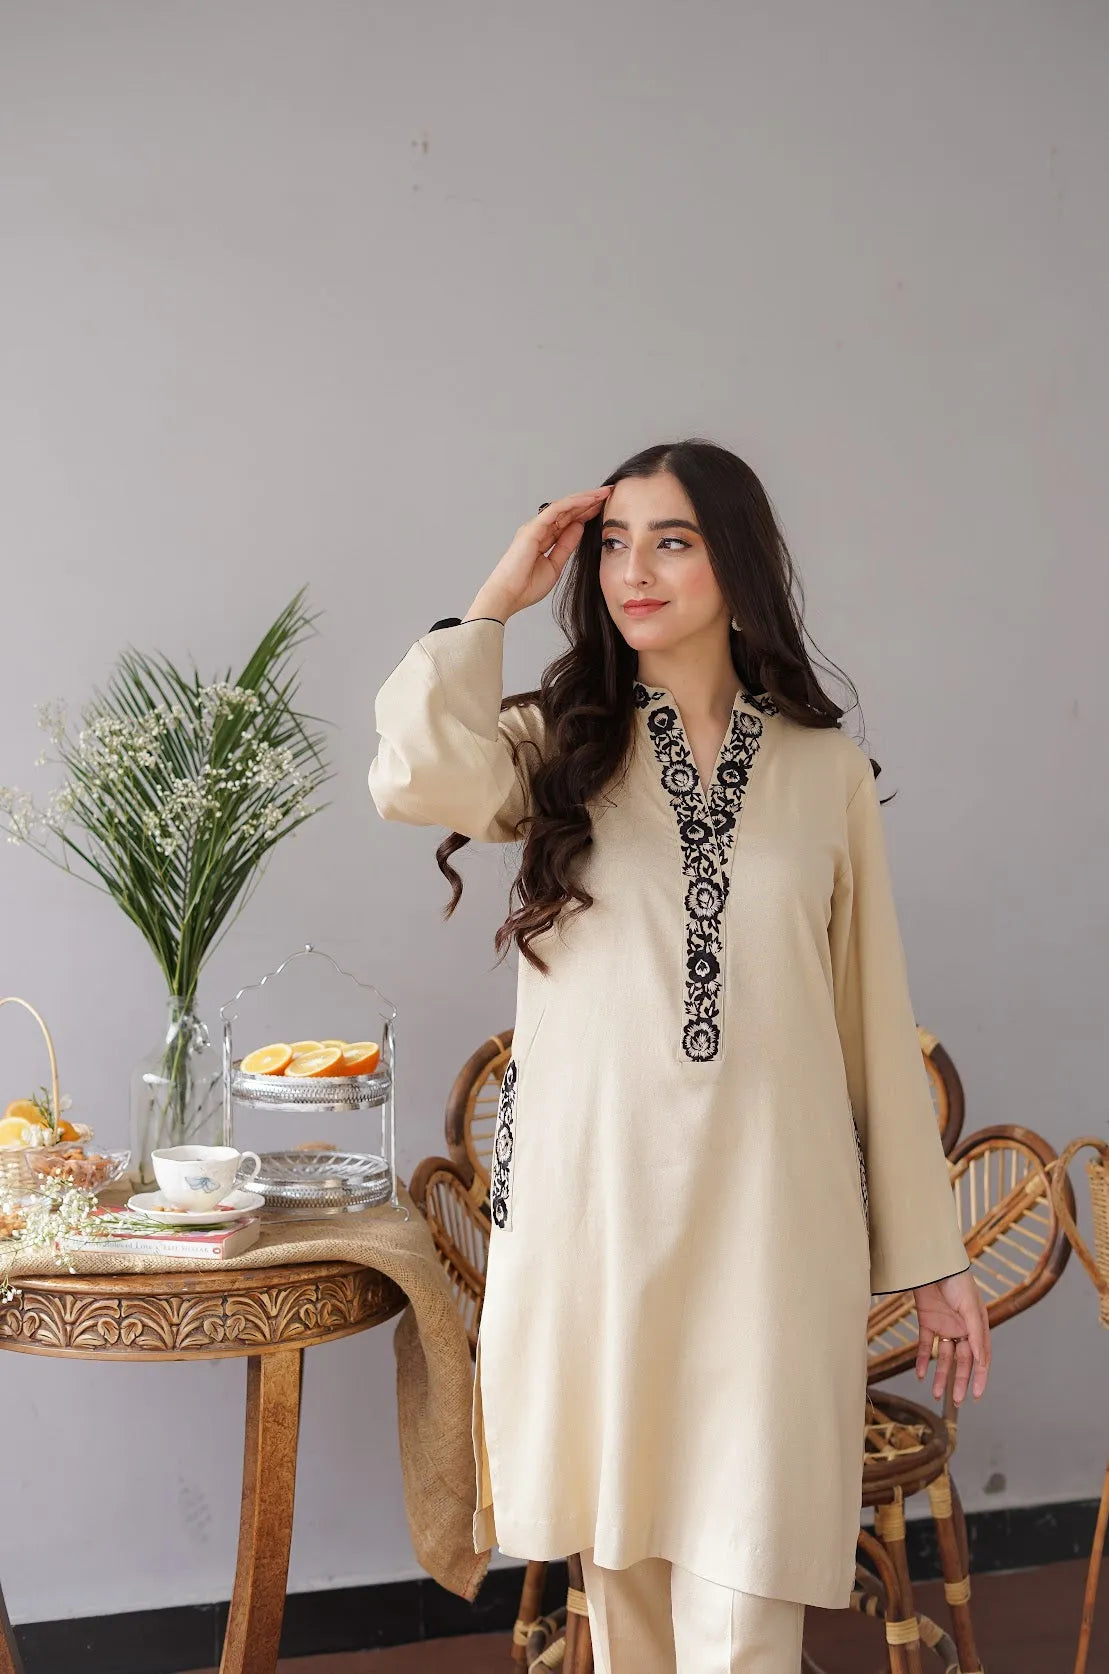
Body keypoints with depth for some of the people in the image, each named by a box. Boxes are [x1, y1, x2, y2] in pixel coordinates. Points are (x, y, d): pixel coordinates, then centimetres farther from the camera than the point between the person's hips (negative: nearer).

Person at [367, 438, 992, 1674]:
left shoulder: (827, 772, 7)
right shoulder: (559, 749, 7)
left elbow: (877, 1019, 8)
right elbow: (415, 777, -17)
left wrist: (931, 1254, 8)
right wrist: (498, 598, -4)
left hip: (766, 1221, -1)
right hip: (591, 1206, 1)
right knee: (617, 1564, 12)